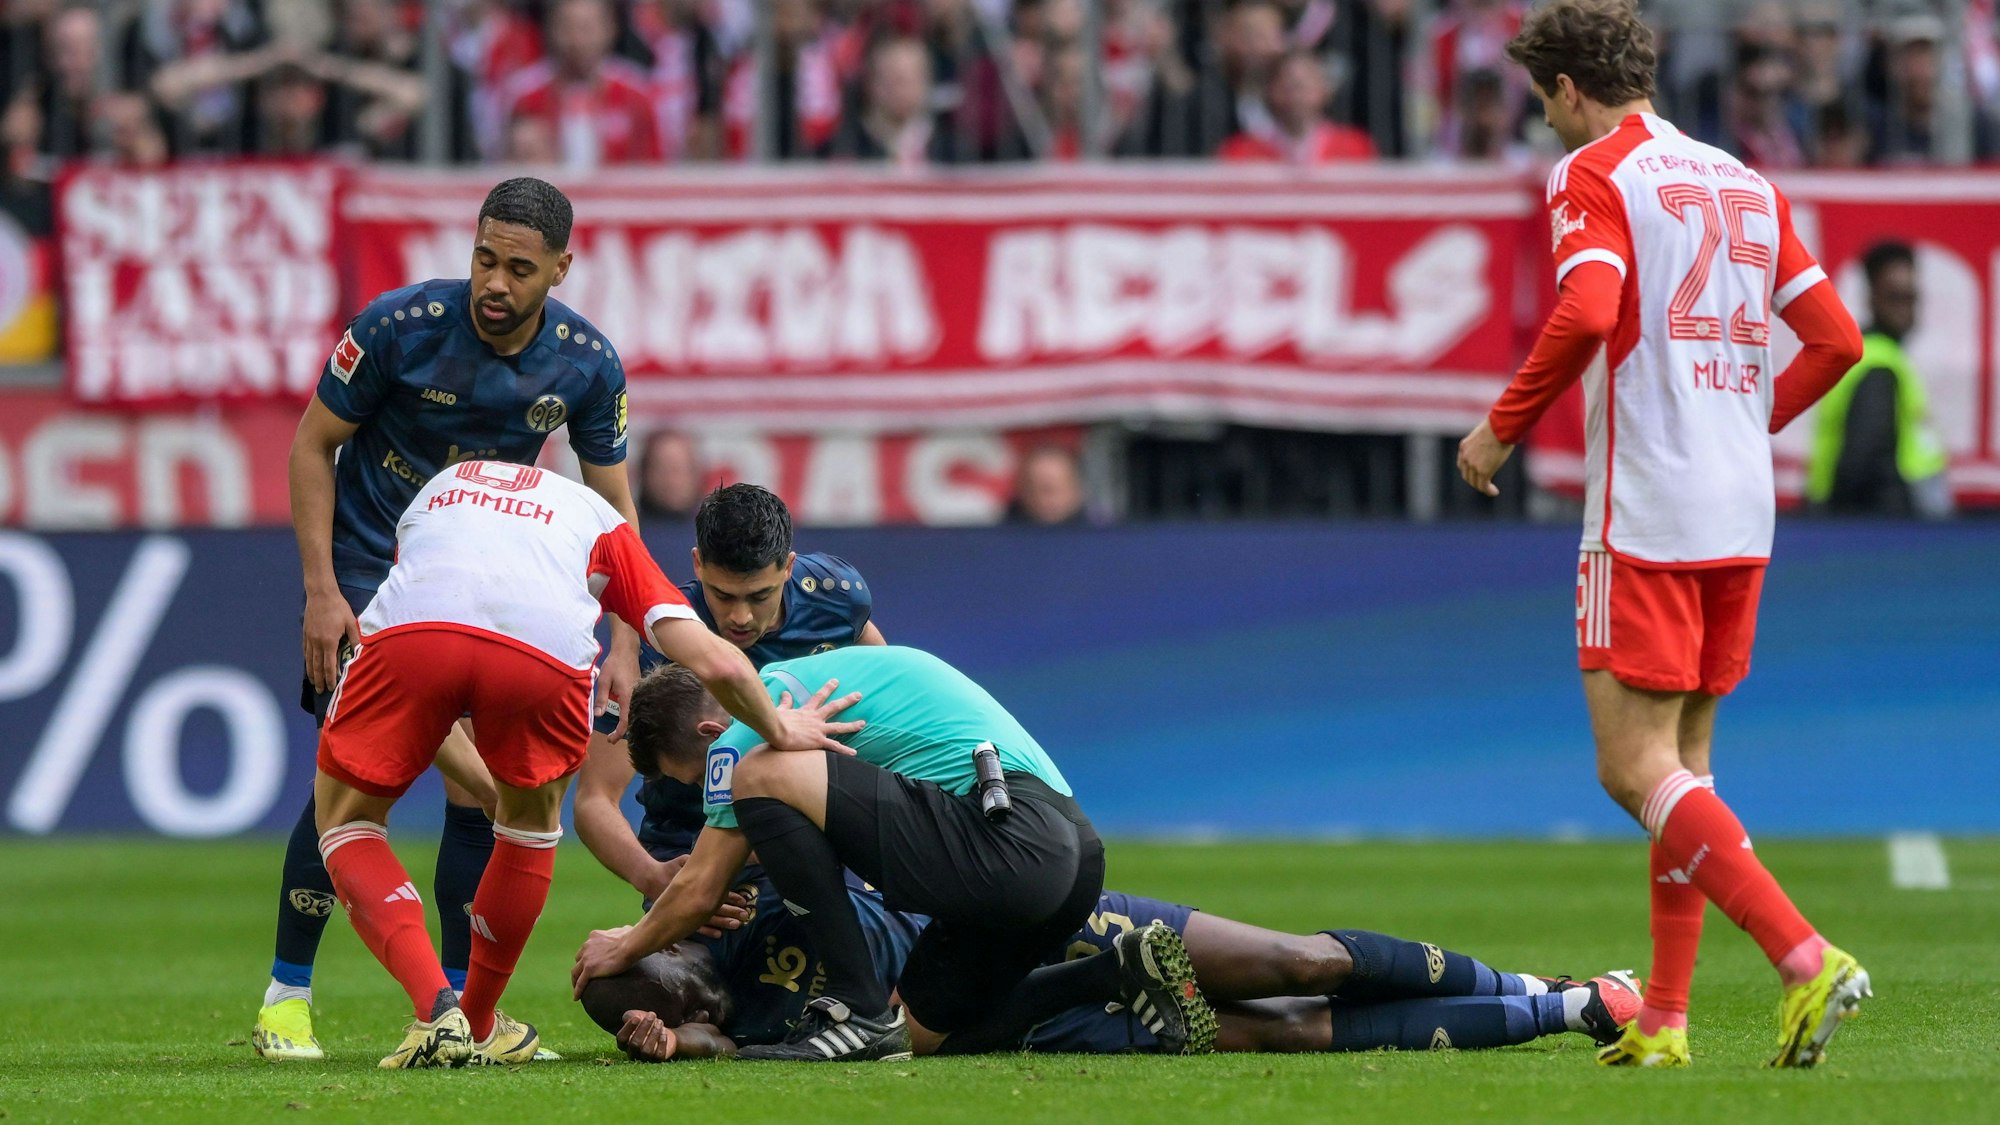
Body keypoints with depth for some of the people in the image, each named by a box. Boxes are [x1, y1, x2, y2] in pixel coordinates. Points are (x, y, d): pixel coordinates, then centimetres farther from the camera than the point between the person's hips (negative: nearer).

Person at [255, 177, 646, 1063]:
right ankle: (286, 996, -2)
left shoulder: (587, 364, -11)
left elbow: (613, 506, 0)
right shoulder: (399, 326, -21)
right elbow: (313, 445, -10)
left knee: (480, 788, -5)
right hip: (369, 565, -3)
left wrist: (623, 648, -7)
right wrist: (322, 591, -15)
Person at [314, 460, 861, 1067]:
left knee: (346, 821, 21)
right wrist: (780, 730, 44)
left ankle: (436, 1010, 2)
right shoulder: (602, 521, 36)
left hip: (408, 627, 0)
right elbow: (715, 663, 24)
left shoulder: (439, 488, 44)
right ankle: (476, 1026, 39)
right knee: (531, 819, 31)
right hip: (550, 646, 0)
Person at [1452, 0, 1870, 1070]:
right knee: (1681, 763, 14)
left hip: (1646, 510, -8)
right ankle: (1665, 1021, 13)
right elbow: (1836, 337, 14)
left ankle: (1806, 958, -24)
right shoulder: (1744, 185, 16)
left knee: (1636, 768, -9)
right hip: (1739, 512, 8)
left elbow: (1588, 309, -22)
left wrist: (1502, 426, -11)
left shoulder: (1593, 172, -5)